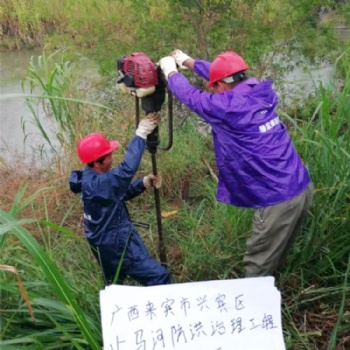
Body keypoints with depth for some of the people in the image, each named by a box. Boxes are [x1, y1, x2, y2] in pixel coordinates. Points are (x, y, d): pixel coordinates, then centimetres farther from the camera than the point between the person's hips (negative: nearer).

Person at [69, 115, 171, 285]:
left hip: (110, 243, 10)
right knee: (159, 276, -10)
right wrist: (141, 135, -33)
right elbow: (127, 169, -39)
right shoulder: (96, 184, -30)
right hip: (117, 246, -10)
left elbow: (121, 192, 9)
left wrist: (144, 182, -6)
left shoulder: (90, 178, 1)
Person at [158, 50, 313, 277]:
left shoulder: (228, 106, -16)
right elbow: (229, 75, 22)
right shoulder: (261, 92, 6)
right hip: (302, 187, 9)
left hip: (279, 199, -8)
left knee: (258, 266, 5)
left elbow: (190, 96, 0)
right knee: (275, 256, 22)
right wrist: (188, 61, 33)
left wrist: (171, 72, 20)